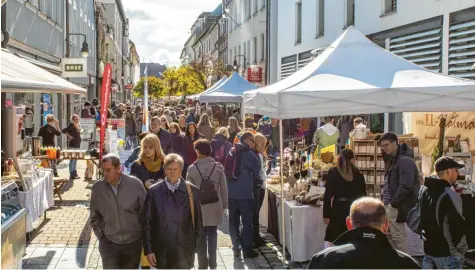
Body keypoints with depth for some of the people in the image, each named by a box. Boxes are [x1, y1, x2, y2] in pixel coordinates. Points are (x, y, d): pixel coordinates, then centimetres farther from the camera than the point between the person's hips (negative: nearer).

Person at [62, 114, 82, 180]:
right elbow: (64, 131, -20)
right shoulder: (71, 125, -11)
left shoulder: (78, 126, 13)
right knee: (72, 159, -6)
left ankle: (74, 173, 21)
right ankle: (71, 175, -3)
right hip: (72, 145, -9)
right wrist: (69, 136, -16)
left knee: (75, 159, 14)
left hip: (77, 144, 9)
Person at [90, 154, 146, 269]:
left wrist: (142, 235, 1)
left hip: (133, 242, 0)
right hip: (109, 243, 0)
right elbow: (94, 217, 6)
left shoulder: (135, 184, -11)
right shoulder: (97, 188, -7)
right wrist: (101, 237, 2)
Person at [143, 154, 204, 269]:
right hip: (162, 251, 0)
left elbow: (198, 220, 2)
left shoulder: (192, 190, -3)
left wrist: (198, 245, 4)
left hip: (185, 250, 0)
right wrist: (148, 250, -3)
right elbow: (147, 222, -1)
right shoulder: (154, 191, -4)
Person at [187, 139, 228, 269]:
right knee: (212, 235, 13)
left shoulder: (192, 168, -9)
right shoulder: (218, 167, -5)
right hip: (214, 206, 1)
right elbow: (224, 188, -1)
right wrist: (224, 205, 9)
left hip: (199, 207, -1)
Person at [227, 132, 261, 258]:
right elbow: (257, 170, -5)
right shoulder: (248, 154, -9)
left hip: (231, 193, 5)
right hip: (245, 193, -5)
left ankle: (236, 248, 14)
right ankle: (247, 249, 6)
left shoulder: (231, 152, 9)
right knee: (247, 222, 4)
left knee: (233, 221, 11)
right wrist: (255, 181, 15)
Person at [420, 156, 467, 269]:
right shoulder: (450, 196, -23)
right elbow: (458, 227, -18)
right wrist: (462, 250, -4)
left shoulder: (424, 190, 2)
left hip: (428, 249, 8)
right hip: (447, 253, -8)